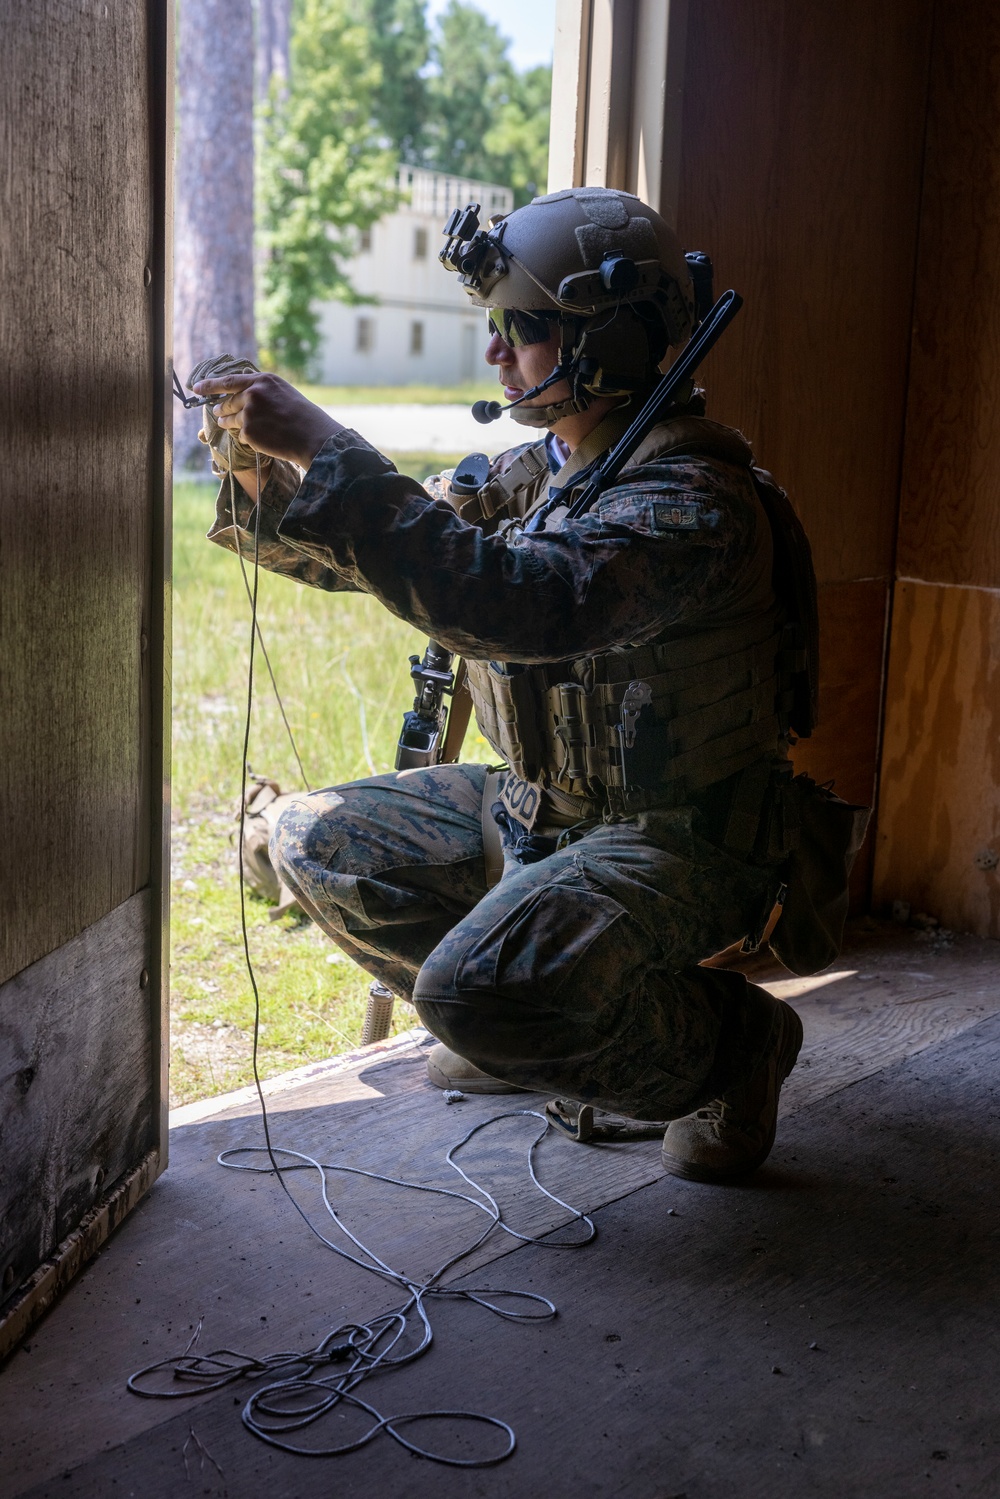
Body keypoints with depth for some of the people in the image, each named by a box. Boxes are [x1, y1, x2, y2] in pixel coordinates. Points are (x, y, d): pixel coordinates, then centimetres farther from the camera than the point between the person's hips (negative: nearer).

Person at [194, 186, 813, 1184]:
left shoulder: (692, 501, -25)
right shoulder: (540, 470, 5)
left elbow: (522, 606, -42)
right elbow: (390, 548, 11)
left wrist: (328, 452, -38)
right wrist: (265, 476, -8)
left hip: (675, 846, -9)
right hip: (535, 808, 9)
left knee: (478, 992, -30)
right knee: (318, 844, 7)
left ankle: (727, 1039, -2)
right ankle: (522, 1032, 18)